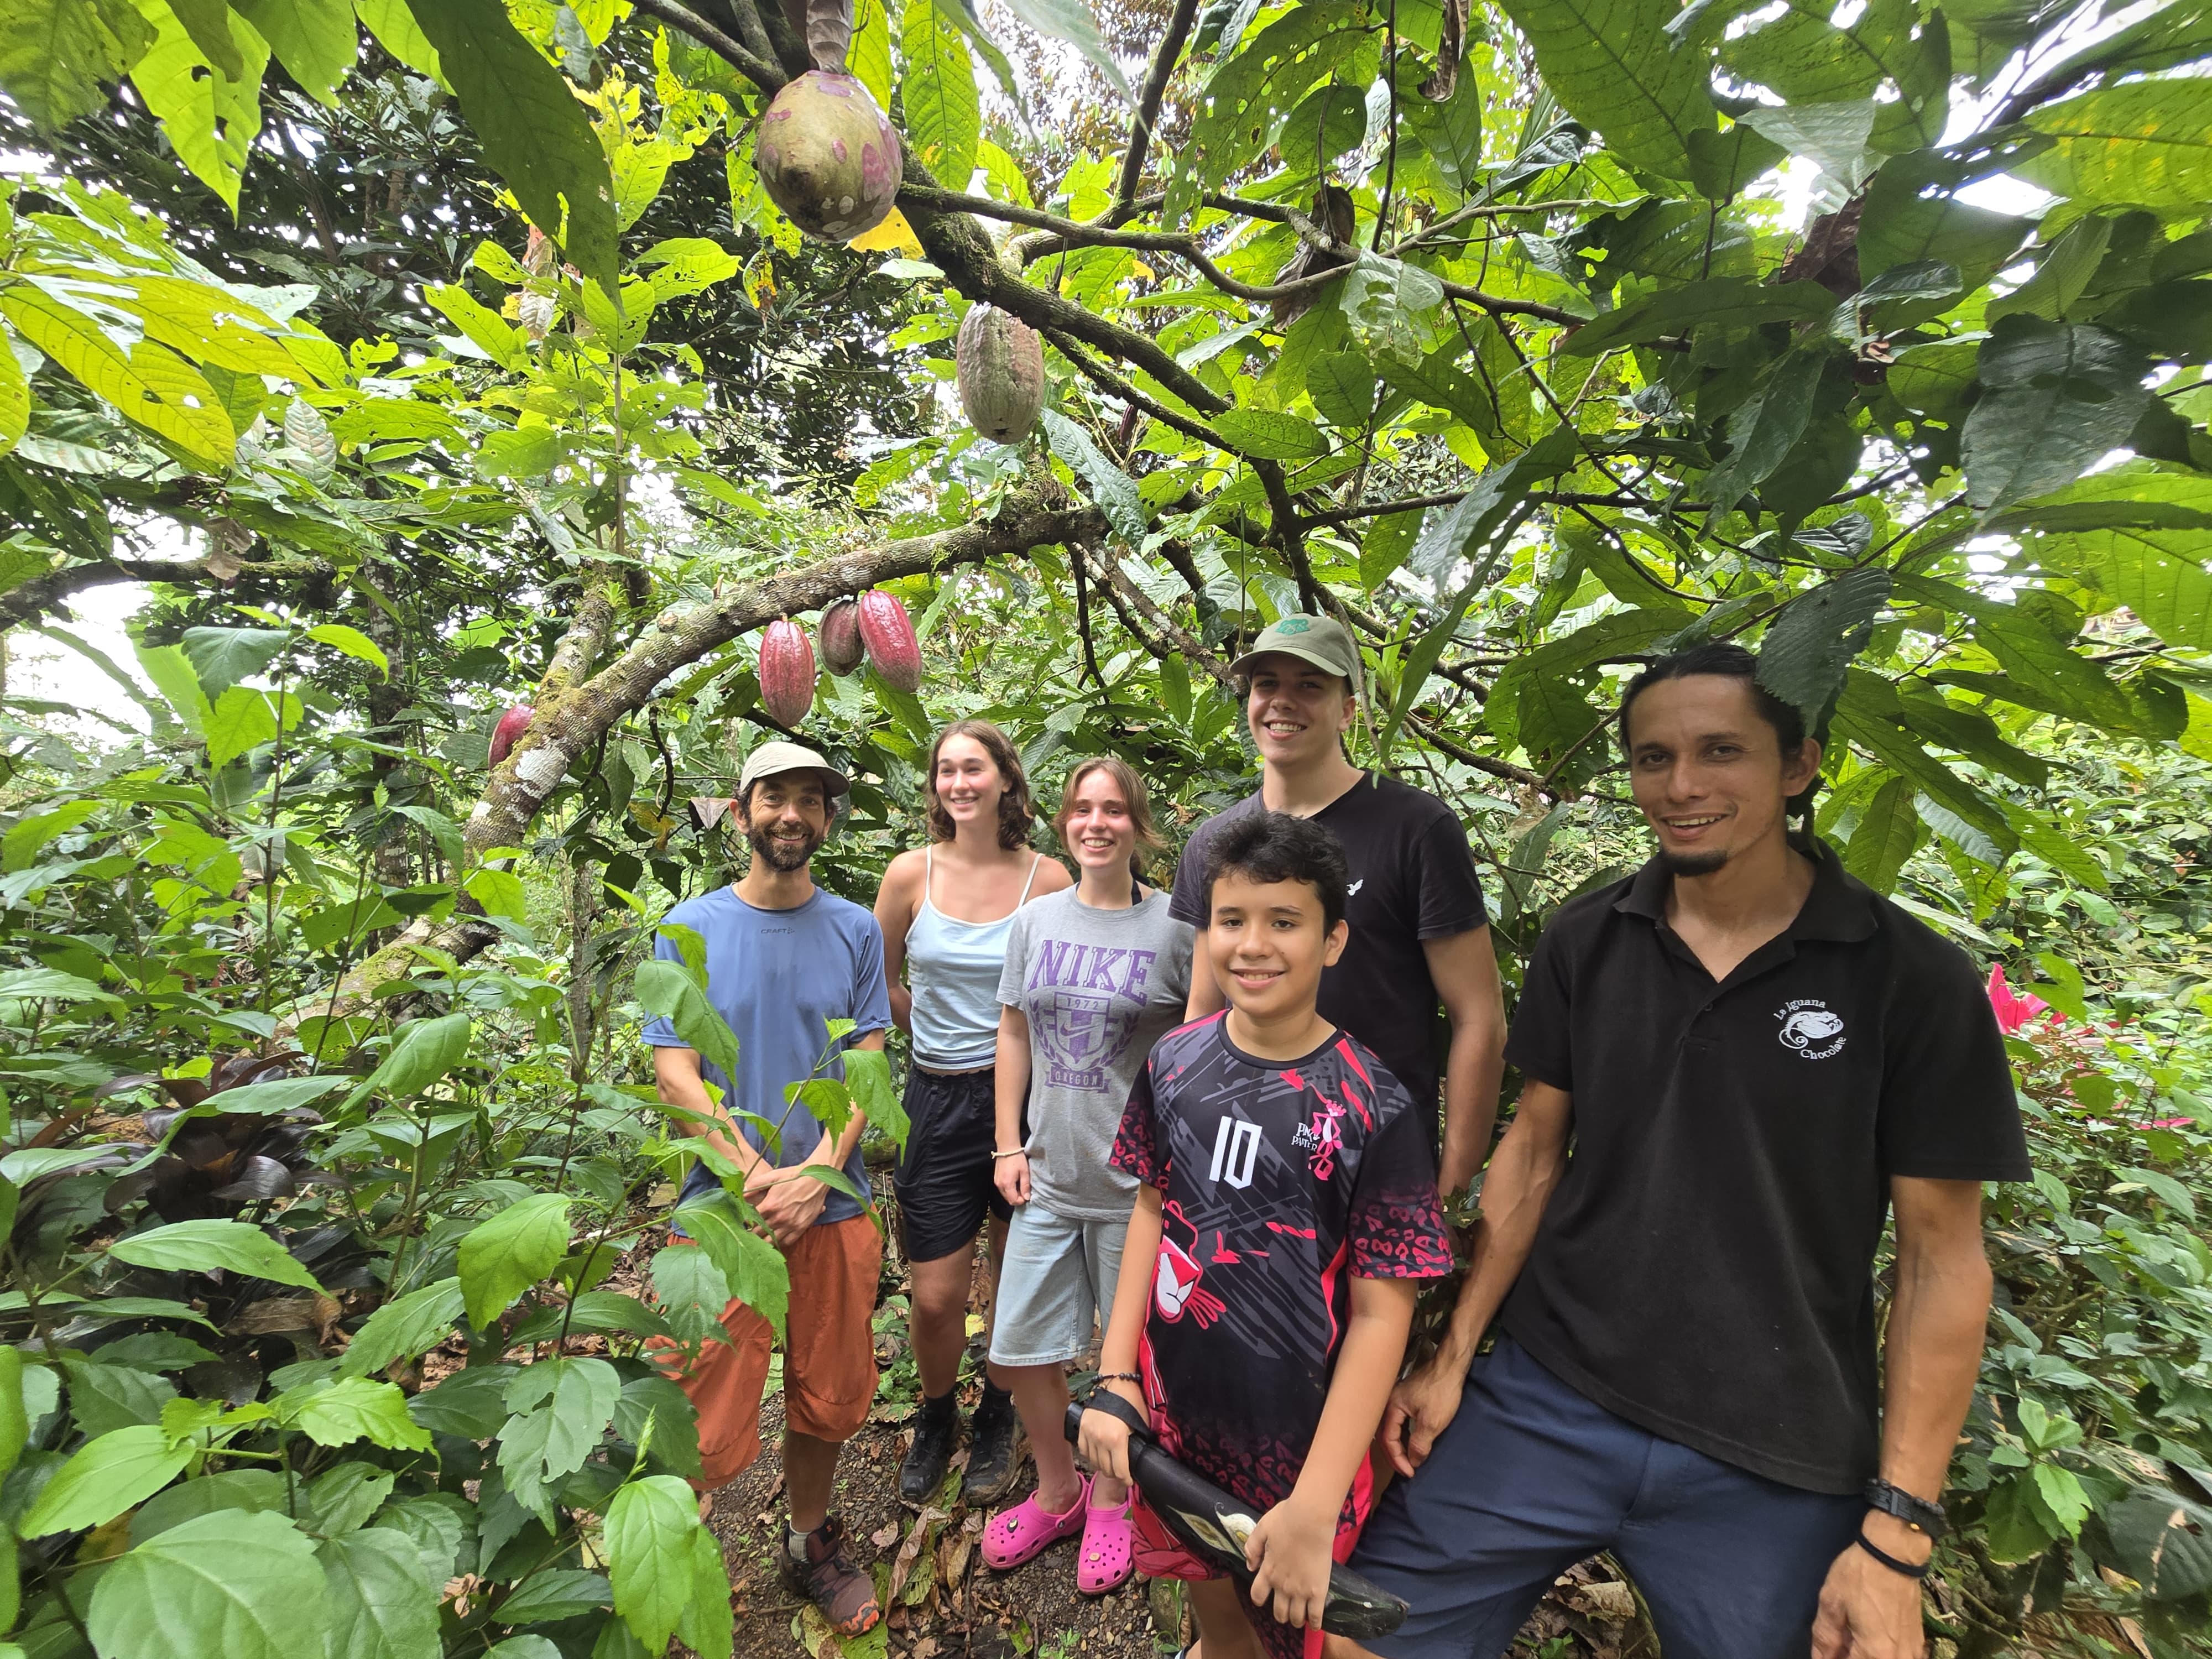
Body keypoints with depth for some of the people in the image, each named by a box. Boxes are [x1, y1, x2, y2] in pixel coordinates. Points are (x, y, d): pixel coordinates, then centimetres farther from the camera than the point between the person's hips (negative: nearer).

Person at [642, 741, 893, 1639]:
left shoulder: (855, 930, 2)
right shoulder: (689, 928, -2)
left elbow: (867, 1061, 0)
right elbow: (674, 1070, -6)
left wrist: (815, 1174, -13)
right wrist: (759, 1176, -14)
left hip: (834, 1203, 2)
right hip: (724, 1207, -2)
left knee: (827, 1399, 16)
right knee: (702, 1425, 4)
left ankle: (812, 1541, 40)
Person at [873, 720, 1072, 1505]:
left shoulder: (1048, 880, -7)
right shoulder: (911, 873, -4)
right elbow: (881, 982, 10)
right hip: (939, 1101, 1)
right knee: (935, 1298, 7)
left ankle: (995, 1424, 43)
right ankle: (936, 1421, 40)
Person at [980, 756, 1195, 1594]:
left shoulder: (1171, 928, -10)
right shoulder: (1037, 919, 2)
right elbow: (1014, 1033, 8)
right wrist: (1009, 1146, 5)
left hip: (1136, 1182, -3)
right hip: (1048, 1178, 4)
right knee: (1021, 1350, 14)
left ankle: (1110, 1499, 41)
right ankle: (1056, 1492, 41)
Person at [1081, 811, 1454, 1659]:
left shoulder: (1373, 1108, -20)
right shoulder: (1174, 1063, -8)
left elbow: (1382, 1313, -17)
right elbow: (1153, 1209, 2)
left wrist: (1315, 1507, -18)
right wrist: (1115, 1379, -2)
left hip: (1297, 1441, -4)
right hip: (1175, 1414, 4)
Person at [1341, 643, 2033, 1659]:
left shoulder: (1913, 982, -9)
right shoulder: (1582, 944, -2)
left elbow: (1942, 1256, -5)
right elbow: (1534, 1151, 3)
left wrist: (1898, 1534, -7)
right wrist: (1453, 1356, 1)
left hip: (1773, 1471, -1)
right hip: (1541, 1402, 2)